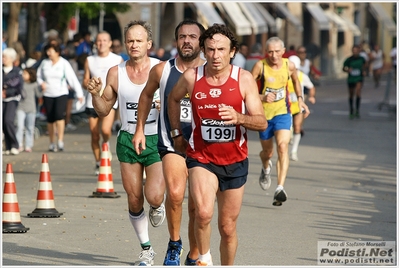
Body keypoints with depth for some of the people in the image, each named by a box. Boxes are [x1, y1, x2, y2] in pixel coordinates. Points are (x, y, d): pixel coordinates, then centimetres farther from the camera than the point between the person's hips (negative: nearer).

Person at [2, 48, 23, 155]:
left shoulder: (17, 71, -3)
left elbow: (19, 89, -6)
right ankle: (8, 147, 7)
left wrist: (6, 92, -10)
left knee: (8, 120, -19)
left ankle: (15, 146, -9)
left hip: (12, 99, -4)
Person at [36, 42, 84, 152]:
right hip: (48, 94, 3)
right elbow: (39, 76, 18)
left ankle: (60, 141, -22)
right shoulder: (44, 63, 6)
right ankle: (52, 143, 15)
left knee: (59, 115, -21)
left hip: (61, 94, -3)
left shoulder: (64, 64, -2)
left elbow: (72, 79, -2)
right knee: (50, 119, 5)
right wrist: (41, 83, -5)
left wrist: (79, 93, -5)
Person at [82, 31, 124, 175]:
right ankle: (98, 163, 19)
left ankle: (106, 142, 8)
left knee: (105, 130, -24)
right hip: (93, 101, 2)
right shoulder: (90, 60, 8)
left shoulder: (117, 60, 3)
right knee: (94, 135, 4)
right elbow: (85, 81, 10)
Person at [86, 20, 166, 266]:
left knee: (154, 197, -16)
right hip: (128, 141, 3)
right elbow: (104, 110, 9)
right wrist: (95, 94, -10)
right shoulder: (116, 73, 0)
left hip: (157, 140, -3)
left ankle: (158, 206, 22)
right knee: (134, 200, 5)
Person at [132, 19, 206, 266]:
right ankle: (174, 243, -1)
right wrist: (140, 129, 15)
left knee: (197, 207, 5)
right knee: (175, 193, -24)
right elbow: (147, 95, 18)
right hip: (172, 144, 0)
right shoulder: (162, 70, -2)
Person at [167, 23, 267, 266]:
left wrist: (238, 118, -32)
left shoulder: (244, 79, -9)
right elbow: (173, 99, 17)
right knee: (204, 213, -26)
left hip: (235, 162, 1)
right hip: (201, 158, -1)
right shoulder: (191, 77, -7)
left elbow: (262, 123, -12)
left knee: (228, 227, 9)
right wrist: (176, 133, 16)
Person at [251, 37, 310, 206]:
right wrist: (261, 97, -29)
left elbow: (295, 80, 17)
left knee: (282, 147, -22)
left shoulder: (289, 65, -6)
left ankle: (280, 189, -28)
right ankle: (266, 168, 54)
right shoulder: (260, 66, -14)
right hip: (264, 114, 0)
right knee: (267, 152, 15)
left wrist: (300, 99, 9)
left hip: (282, 113, 0)